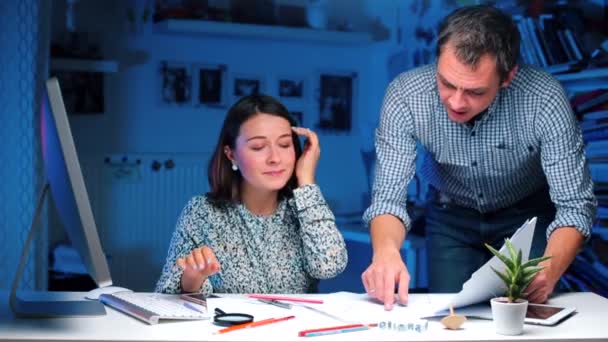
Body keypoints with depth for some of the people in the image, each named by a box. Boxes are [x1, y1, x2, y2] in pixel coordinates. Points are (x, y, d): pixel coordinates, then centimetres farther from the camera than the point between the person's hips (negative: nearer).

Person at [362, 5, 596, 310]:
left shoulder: (544, 101, -33)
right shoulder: (405, 97, -31)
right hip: (451, 216, 1)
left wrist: (549, 270, -50)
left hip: (526, 214, -1)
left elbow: (575, 204, -29)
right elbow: (389, 196, -28)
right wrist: (386, 251, -52)